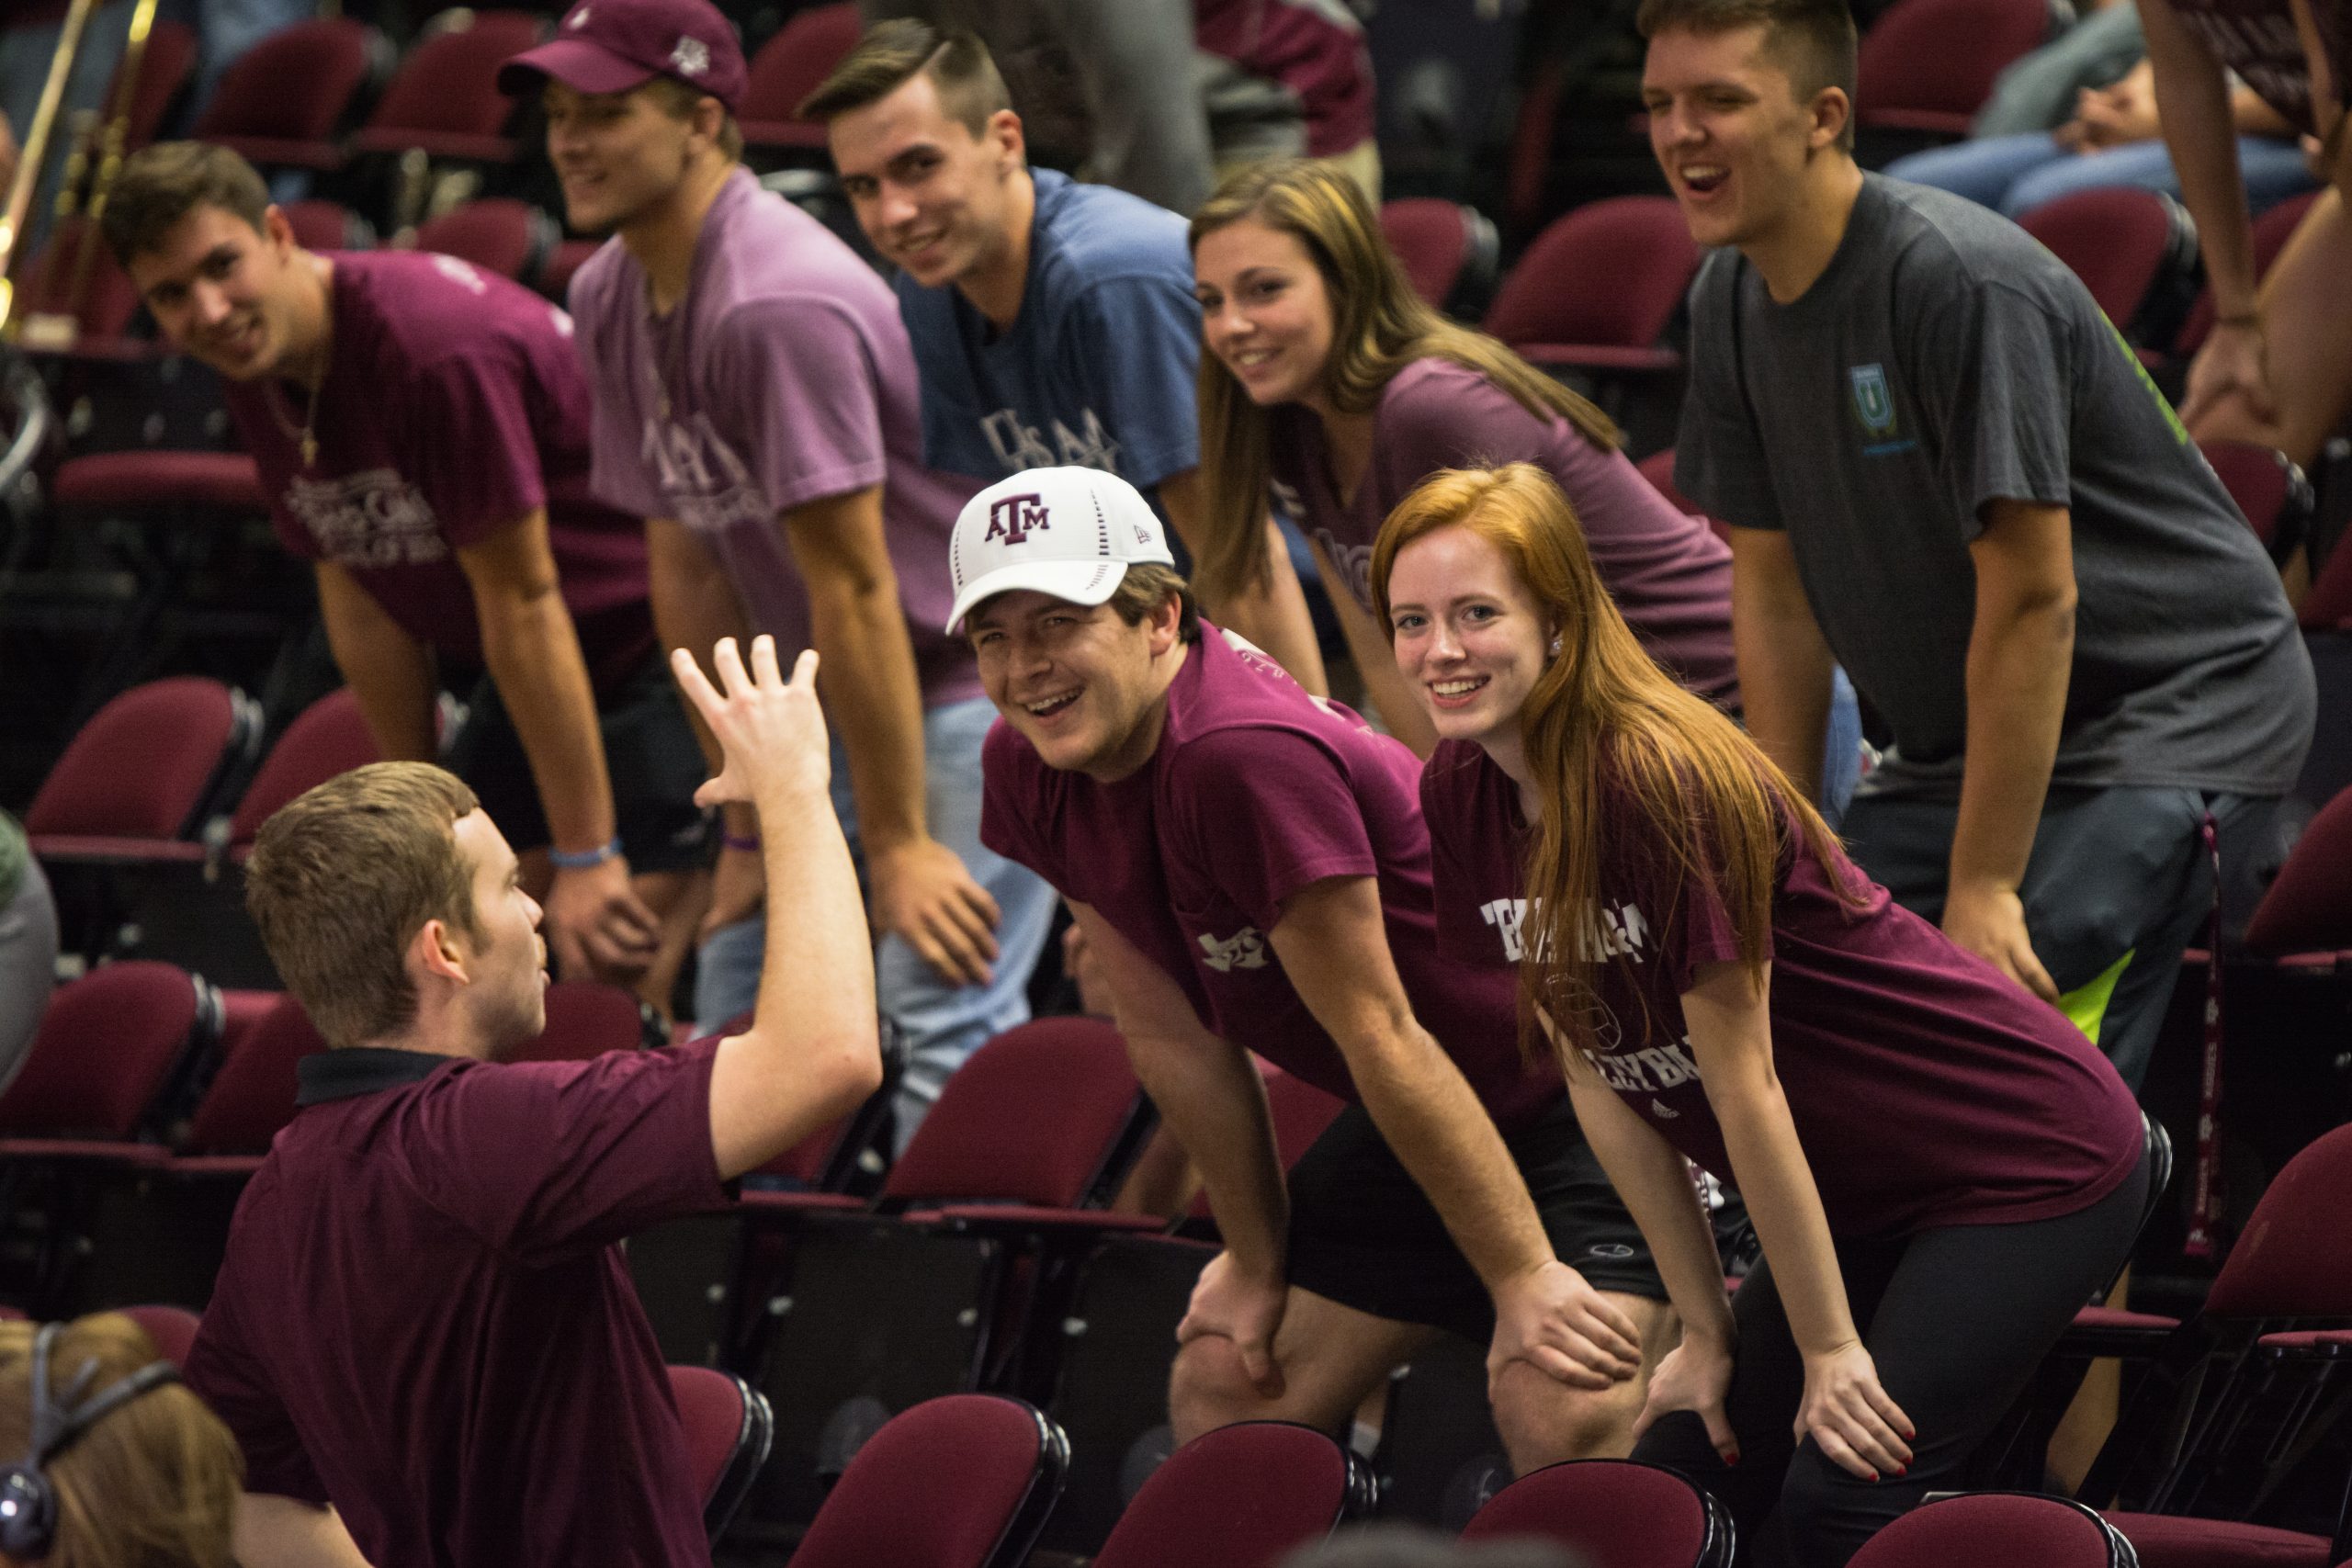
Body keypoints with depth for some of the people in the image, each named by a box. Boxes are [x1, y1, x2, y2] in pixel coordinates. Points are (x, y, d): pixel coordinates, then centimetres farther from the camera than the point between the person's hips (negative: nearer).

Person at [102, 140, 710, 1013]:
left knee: (611, 983, -17)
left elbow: (523, 605, -24)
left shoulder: (438, 345, -28)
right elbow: (362, 605, 8)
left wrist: (587, 856, -20)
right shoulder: (258, 370, 0)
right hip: (505, 676, 9)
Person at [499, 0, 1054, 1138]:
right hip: (830, 688, 9)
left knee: (942, 1013, -17)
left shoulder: (779, 304, -26)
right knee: (740, 992, 8)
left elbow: (852, 588, -24)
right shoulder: (609, 298, 2)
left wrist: (898, 842, -21)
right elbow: (689, 565, 7)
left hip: (985, 669, -9)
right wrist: (751, 820, 6)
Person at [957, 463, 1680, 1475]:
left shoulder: (1247, 755, -31)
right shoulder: (1028, 766, -4)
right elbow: (1171, 1033, 4)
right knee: (1220, 1400, 8)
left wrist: (1523, 1277, -21)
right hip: (1403, 1126, 9)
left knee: (1563, 1424, -27)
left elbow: (1382, 1038, -26)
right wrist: (1257, 1260, 8)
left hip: (1579, 1088, -9)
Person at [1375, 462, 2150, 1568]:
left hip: (2030, 1164, -8)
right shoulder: (1460, 795, -2)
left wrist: (1832, 1349, -15)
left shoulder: (1662, 783, -26)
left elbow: (1743, 1083, -21)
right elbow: (1599, 1075, 3)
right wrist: (1705, 1331, 3)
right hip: (1863, 1195, 8)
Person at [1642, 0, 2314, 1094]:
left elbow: (2031, 602, -24)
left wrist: (1982, 890, -22)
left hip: (2181, 707, -8)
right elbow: (1775, 592, 8)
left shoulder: (1968, 284, -24)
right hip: (1958, 737, 8)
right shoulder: (1732, 302, 1)